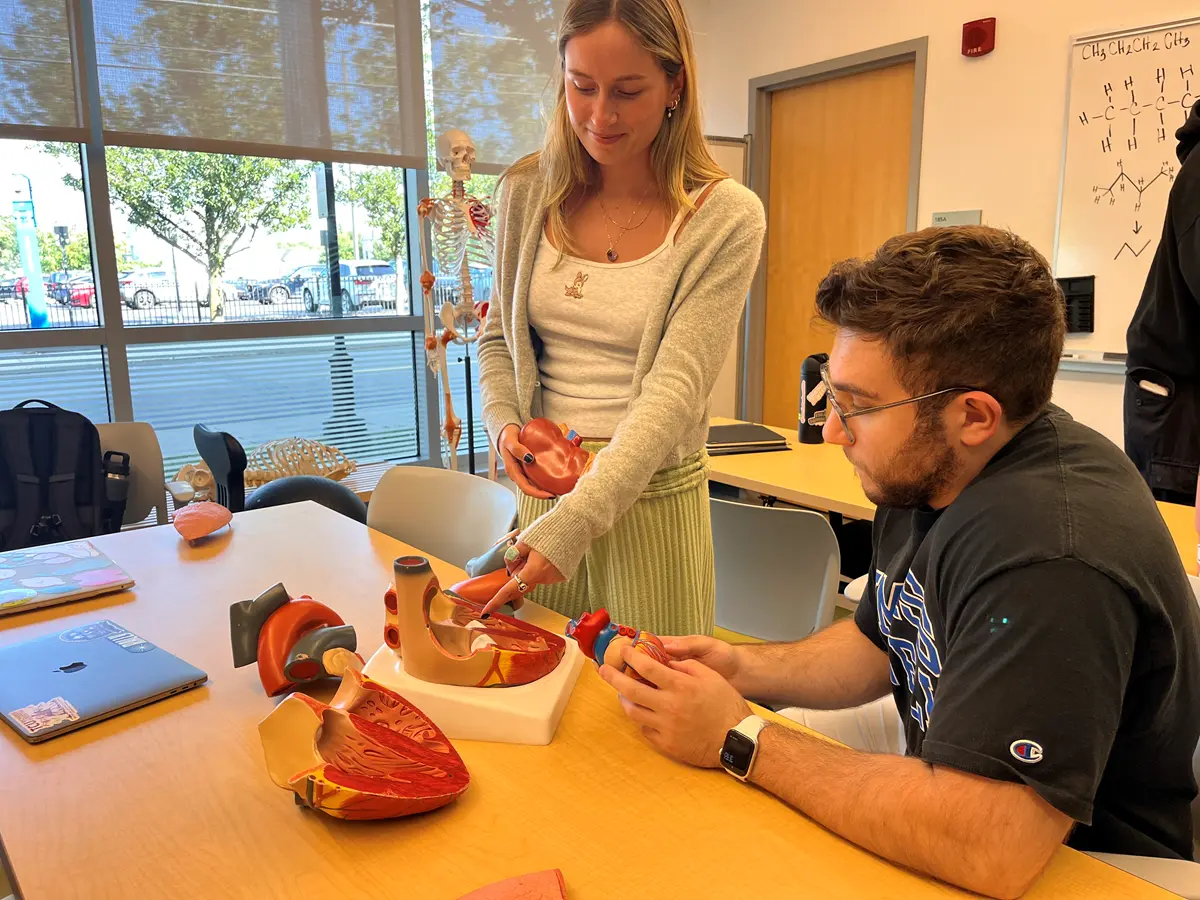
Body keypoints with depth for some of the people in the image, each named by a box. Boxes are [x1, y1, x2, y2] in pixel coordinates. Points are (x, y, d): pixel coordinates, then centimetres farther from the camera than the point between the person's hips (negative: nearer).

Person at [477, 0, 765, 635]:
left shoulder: (725, 218, -11)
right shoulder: (527, 193, 1)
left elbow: (676, 385, -19)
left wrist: (577, 521, -27)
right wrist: (504, 425, -8)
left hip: (652, 496, -3)